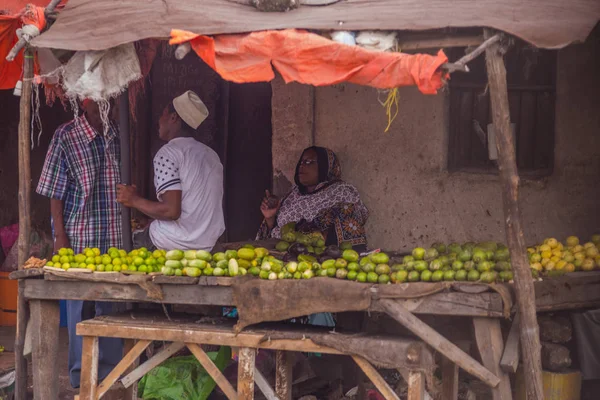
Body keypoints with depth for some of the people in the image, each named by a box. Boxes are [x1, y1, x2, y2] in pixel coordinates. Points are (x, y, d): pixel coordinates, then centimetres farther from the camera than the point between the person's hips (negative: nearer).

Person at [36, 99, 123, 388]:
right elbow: (54, 192, -4)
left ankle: (111, 371, 19)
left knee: (112, 304, 8)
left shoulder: (119, 136, 5)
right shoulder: (66, 136, -5)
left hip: (116, 237, 3)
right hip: (79, 237, -3)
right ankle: (81, 375, 14)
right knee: (81, 305, 4)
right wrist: (60, 237, -9)